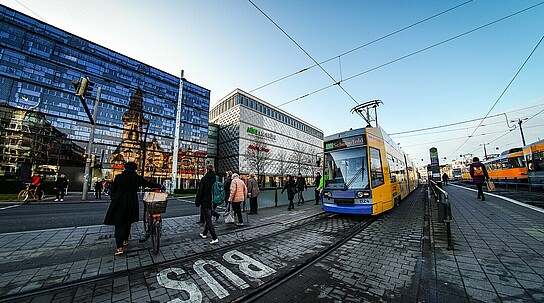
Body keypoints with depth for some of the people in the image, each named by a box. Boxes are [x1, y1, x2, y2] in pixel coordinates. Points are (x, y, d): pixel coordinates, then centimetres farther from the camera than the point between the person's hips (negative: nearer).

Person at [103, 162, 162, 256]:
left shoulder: (119, 177, -6)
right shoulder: (138, 178, -5)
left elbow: (113, 190, 1)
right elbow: (149, 184, 5)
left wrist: (113, 199, 16)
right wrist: (159, 186, 19)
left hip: (119, 203, -1)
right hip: (131, 204, 2)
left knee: (119, 224, 2)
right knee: (127, 222, 19)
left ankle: (119, 247, -4)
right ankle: (125, 240, 32)